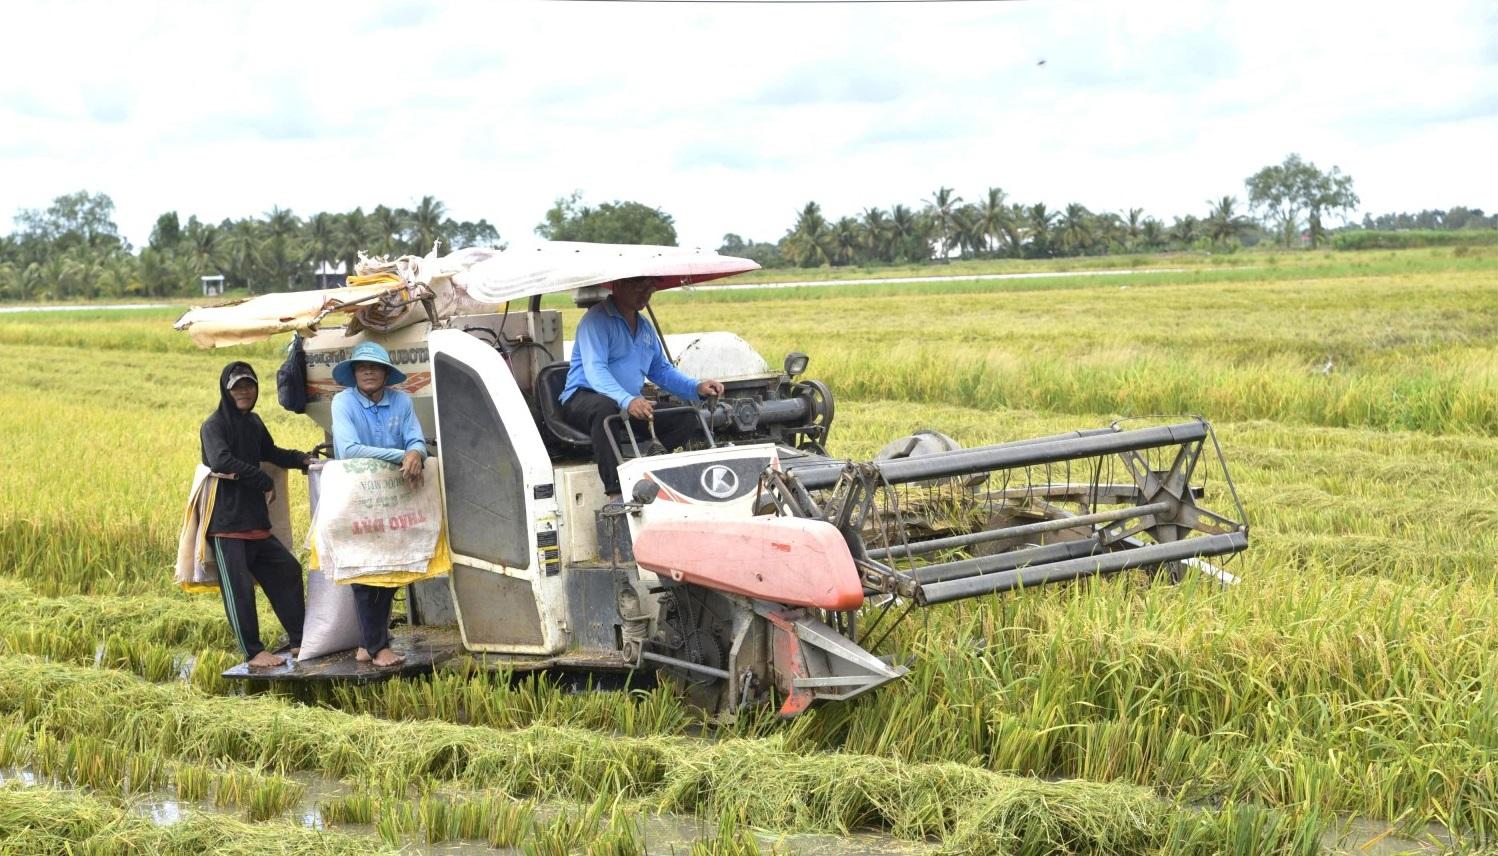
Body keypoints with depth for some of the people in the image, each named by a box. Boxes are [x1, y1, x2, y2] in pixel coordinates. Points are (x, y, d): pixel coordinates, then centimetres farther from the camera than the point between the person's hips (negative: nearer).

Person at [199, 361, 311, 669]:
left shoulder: (253, 422, 14)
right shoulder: (214, 425, -10)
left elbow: (270, 452, 31)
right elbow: (221, 461, -27)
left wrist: (301, 459, 15)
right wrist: (265, 482, -22)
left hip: (255, 521, 9)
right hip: (226, 522, -9)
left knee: (287, 570, 13)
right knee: (238, 586, -5)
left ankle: (299, 641, 21)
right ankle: (253, 653, 2)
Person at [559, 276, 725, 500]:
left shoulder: (645, 326, 18)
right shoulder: (596, 319, -10)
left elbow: (662, 370, 21)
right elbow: (595, 370, -24)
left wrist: (697, 387, 2)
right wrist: (626, 400, -41)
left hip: (632, 406, 8)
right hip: (583, 400, -8)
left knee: (687, 419, -9)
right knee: (605, 406, -42)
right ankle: (615, 493, -44)